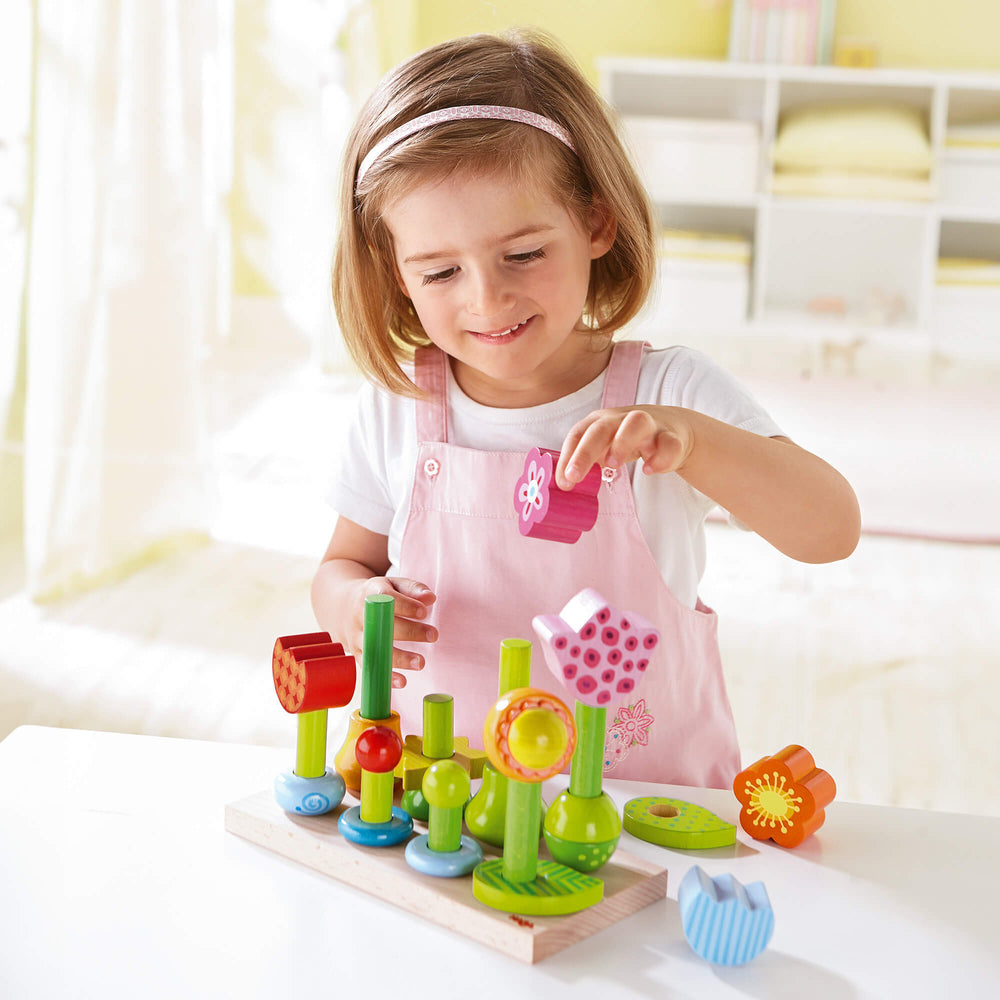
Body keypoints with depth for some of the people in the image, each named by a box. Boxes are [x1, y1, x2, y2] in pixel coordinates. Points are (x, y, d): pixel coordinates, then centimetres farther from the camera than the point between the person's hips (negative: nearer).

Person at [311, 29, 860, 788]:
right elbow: (346, 563, 12)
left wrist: (687, 437, -37)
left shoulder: (669, 395, -11)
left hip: (650, 793, -3)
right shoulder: (396, 413, -3)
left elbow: (832, 532, -21)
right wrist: (351, 602, -13)